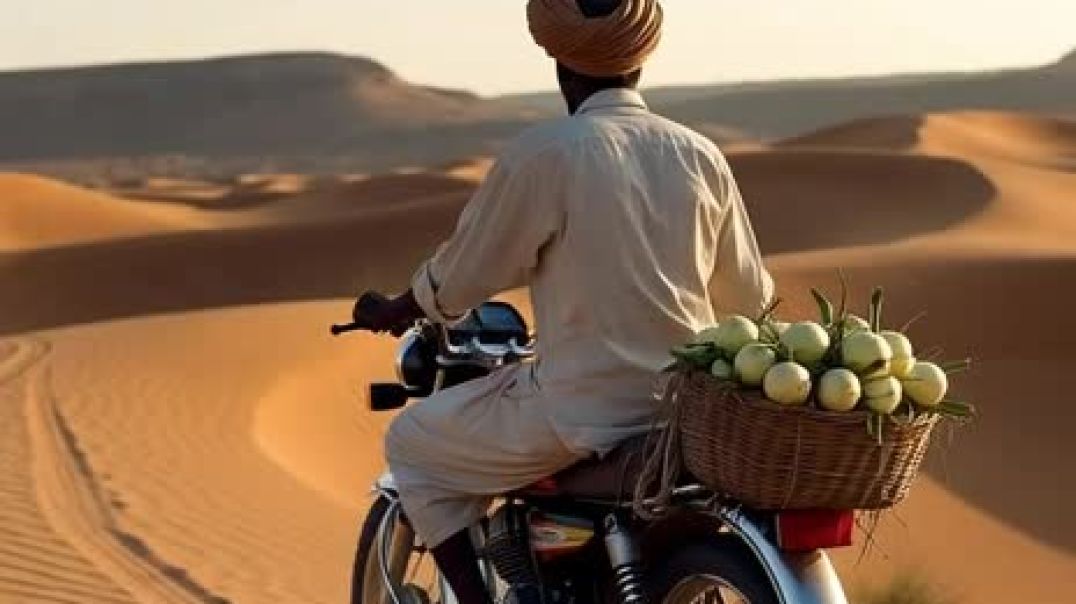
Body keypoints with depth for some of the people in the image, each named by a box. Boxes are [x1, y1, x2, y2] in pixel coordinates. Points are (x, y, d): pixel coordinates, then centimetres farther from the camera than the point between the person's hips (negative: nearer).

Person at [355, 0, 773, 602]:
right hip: (690, 411, 6)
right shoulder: (700, 155, 3)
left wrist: (395, 311, 18)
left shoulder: (544, 153, -12)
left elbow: (460, 278, -3)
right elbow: (749, 298, 12)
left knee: (414, 444, 14)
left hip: (584, 414, -6)